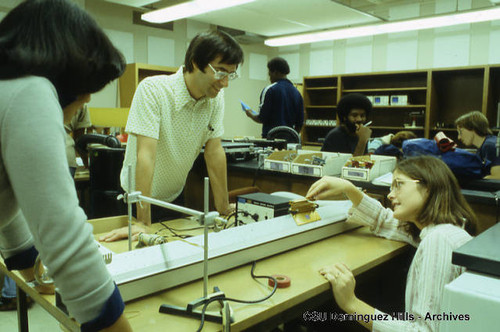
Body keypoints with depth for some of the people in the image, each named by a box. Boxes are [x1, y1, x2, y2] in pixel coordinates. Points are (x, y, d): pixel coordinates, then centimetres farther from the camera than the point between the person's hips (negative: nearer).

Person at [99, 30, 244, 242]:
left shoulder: (216, 98, -9)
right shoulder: (152, 89, -26)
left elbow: (214, 152, -7)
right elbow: (146, 155, -32)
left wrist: (224, 209, -6)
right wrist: (142, 224, -34)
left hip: (175, 197, 5)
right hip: (139, 200, -5)